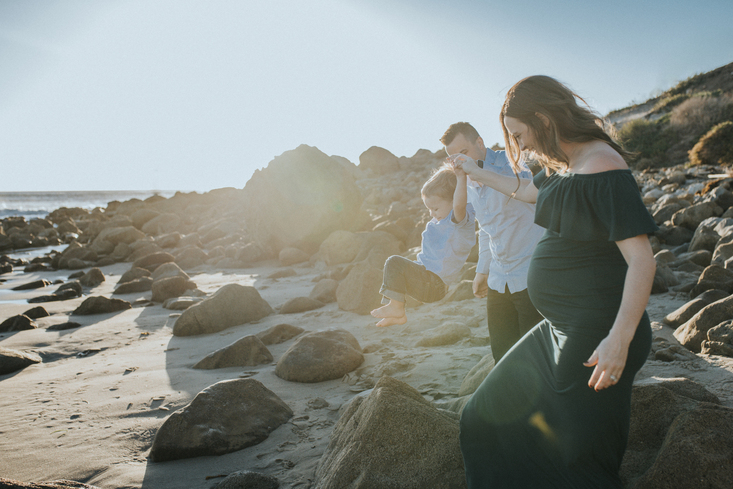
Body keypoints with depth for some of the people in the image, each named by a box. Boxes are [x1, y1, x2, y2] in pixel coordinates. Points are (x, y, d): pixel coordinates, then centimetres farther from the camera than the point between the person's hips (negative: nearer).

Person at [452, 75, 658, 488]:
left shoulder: (603, 167, -20)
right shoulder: (563, 167, 9)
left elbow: (641, 258, -24)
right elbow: (525, 190, 32)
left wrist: (619, 340, -28)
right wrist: (477, 172, 42)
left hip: (596, 335, -10)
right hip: (563, 329, 10)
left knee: (575, 448, 1)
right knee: (504, 409, 21)